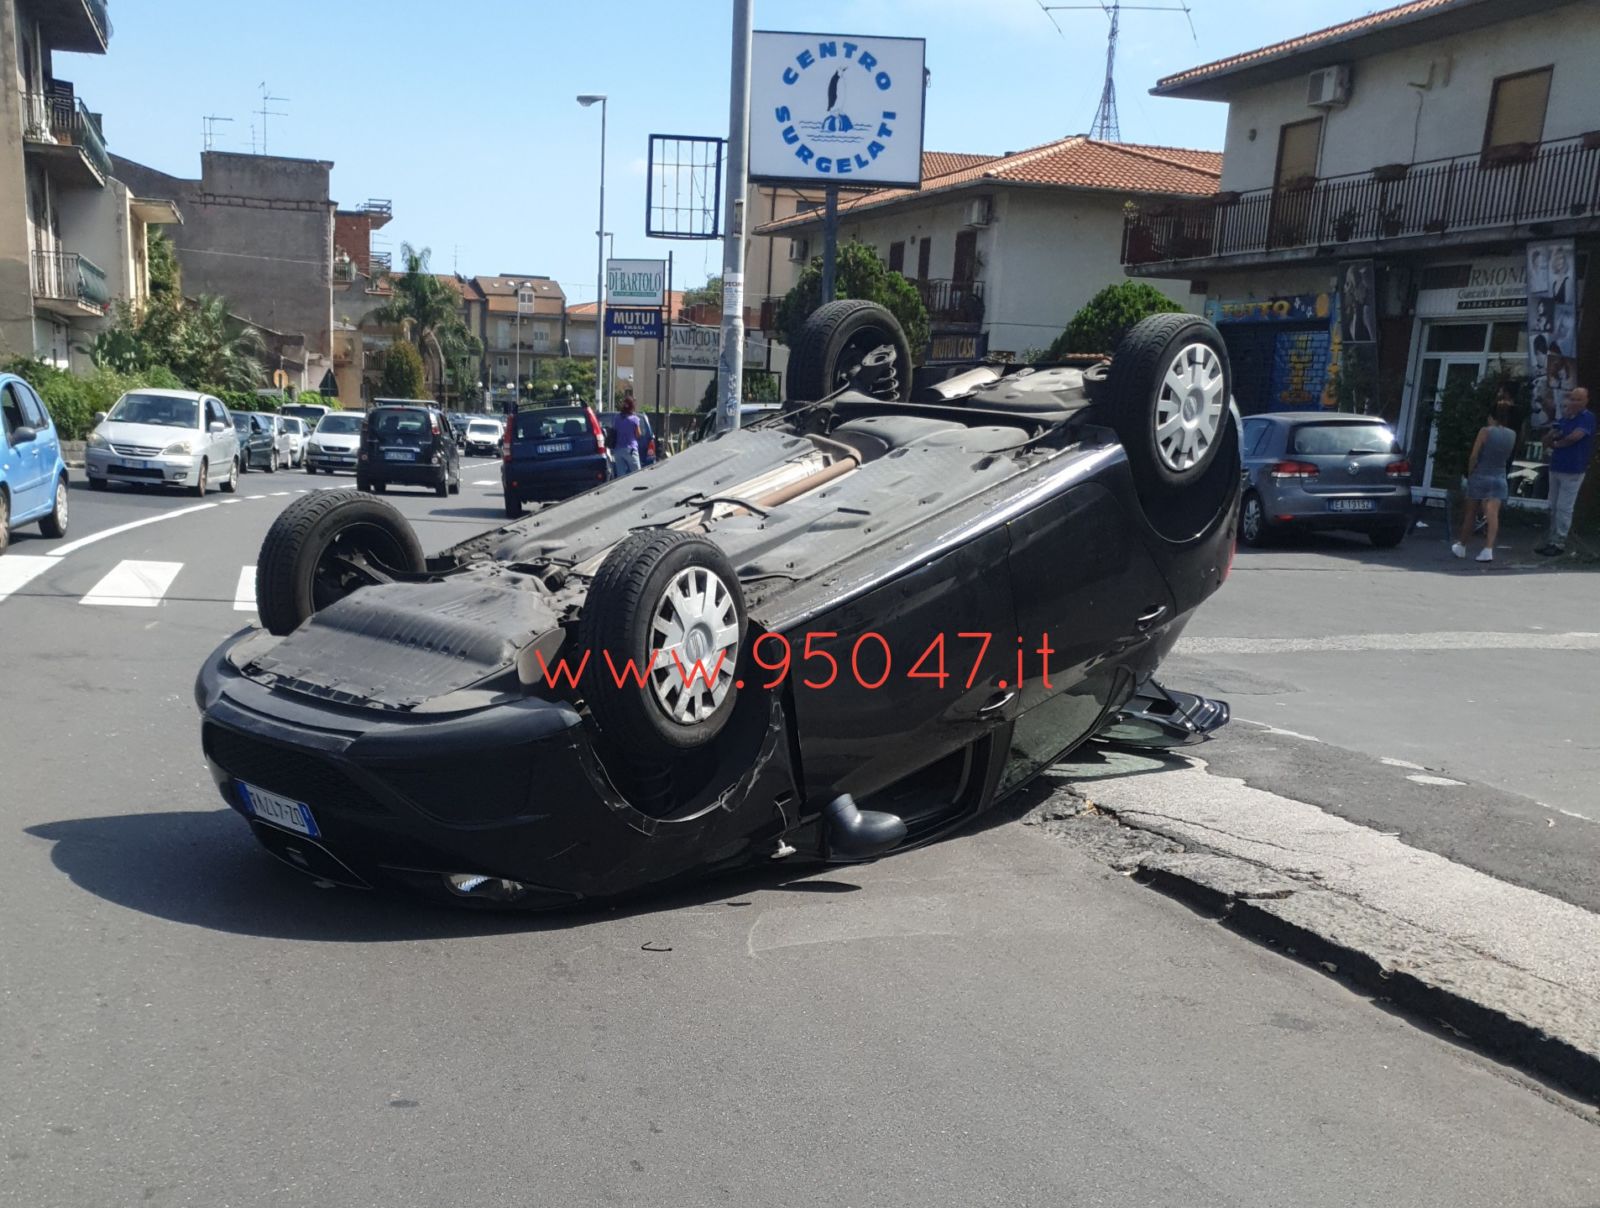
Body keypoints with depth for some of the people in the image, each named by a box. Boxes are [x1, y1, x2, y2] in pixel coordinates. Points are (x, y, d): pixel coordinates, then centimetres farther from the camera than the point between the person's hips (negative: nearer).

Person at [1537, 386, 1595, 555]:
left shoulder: (1588, 417, -7)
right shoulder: (1563, 419, 14)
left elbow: (1575, 436, -21)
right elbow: (1546, 441, 14)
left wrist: (1556, 443, -2)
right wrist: (1551, 435, -10)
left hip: (1573, 471, -7)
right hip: (1556, 468, 7)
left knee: (1564, 508, -6)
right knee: (1554, 507, 9)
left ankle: (1560, 543, -1)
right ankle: (1553, 540, 16)